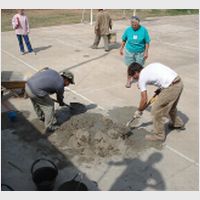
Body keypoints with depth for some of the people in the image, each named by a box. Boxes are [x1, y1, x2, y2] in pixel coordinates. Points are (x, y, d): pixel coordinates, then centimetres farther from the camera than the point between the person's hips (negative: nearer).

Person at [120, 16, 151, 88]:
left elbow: (147, 42, -7)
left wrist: (146, 52, -10)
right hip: (129, 52, 1)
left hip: (140, 52, -1)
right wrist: (121, 48, 9)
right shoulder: (128, 30, -8)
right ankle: (129, 80, 27)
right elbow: (124, 40, 6)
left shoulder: (143, 30, -12)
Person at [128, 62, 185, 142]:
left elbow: (144, 100, 1)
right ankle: (178, 124, 53)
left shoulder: (141, 78, -1)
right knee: (170, 106, 31)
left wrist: (139, 111, 17)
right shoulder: (151, 66, 20)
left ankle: (159, 135, 18)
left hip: (171, 87, -9)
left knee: (156, 111, 6)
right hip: (179, 82, 9)